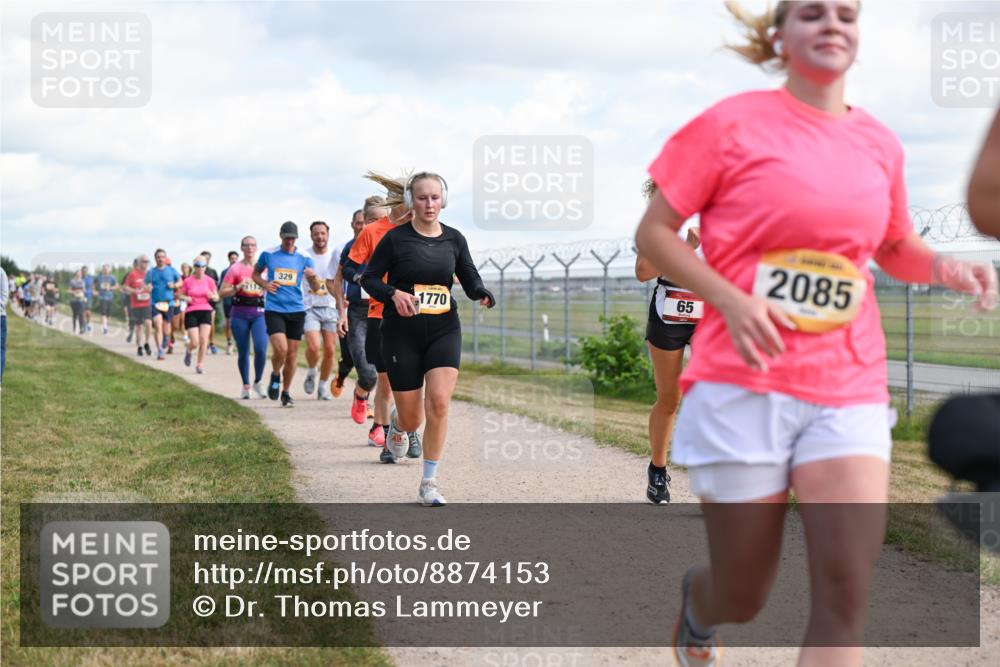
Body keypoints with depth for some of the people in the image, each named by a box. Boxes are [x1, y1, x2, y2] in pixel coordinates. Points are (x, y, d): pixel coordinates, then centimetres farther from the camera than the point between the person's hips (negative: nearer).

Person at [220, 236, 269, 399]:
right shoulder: (235, 269, 3)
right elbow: (222, 292, 0)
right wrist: (238, 287, -15)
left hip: (259, 313, 1)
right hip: (240, 313, 0)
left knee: (261, 349, -15)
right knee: (243, 352, 4)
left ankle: (258, 382, 5)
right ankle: (246, 386, 19)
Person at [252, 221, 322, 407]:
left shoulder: (304, 258, 4)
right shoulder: (268, 254, 3)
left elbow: (315, 288, 4)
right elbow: (255, 273, 18)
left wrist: (313, 277, -19)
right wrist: (265, 284, -3)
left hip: (296, 310, 2)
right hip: (273, 309, -2)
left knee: (292, 353, 4)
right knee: (280, 349, -17)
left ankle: (286, 392, 20)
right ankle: (275, 375, 14)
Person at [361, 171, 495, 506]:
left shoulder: (454, 239, 5)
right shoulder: (396, 238, -4)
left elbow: (471, 280, 9)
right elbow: (369, 278, 0)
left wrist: (483, 294, -13)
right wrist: (394, 294, -19)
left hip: (444, 330, 2)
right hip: (402, 332, -2)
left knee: (439, 401, -17)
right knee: (412, 419, 1)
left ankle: (429, 483, -5)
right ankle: (397, 423, 43)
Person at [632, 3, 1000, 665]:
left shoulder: (880, 143, 9)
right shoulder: (733, 123, -3)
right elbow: (654, 232, -1)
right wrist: (731, 300, -17)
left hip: (849, 390, 3)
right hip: (744, 385, -3)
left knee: (846, 593, -12)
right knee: (742, 600, 8)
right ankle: (696, 597, 47)